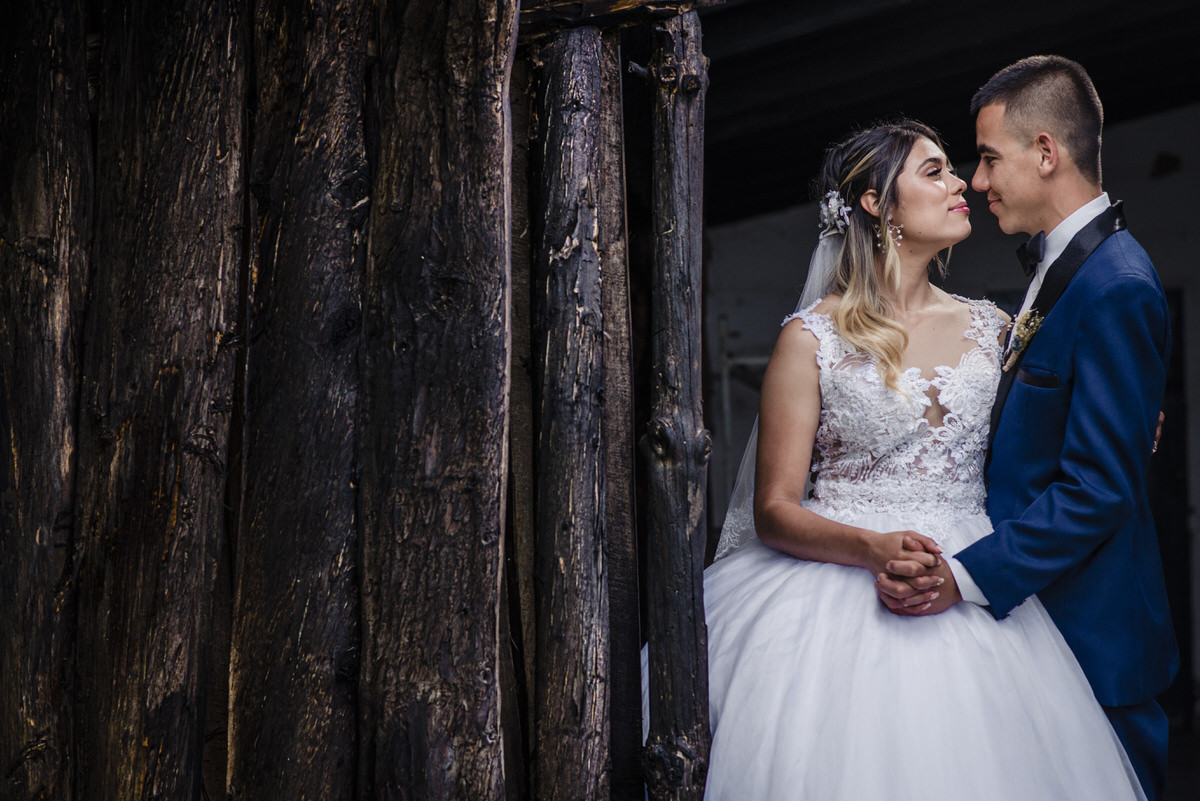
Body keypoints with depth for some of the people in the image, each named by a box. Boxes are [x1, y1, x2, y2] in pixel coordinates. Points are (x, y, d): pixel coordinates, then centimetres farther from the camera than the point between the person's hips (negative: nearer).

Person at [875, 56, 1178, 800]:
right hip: (1033, 611, 9)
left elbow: (1097, 489, -23)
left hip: (1088, 635, -9)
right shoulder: (1065, 264, 11)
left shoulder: (1115, 289, -20)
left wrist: (967, 577, -25)